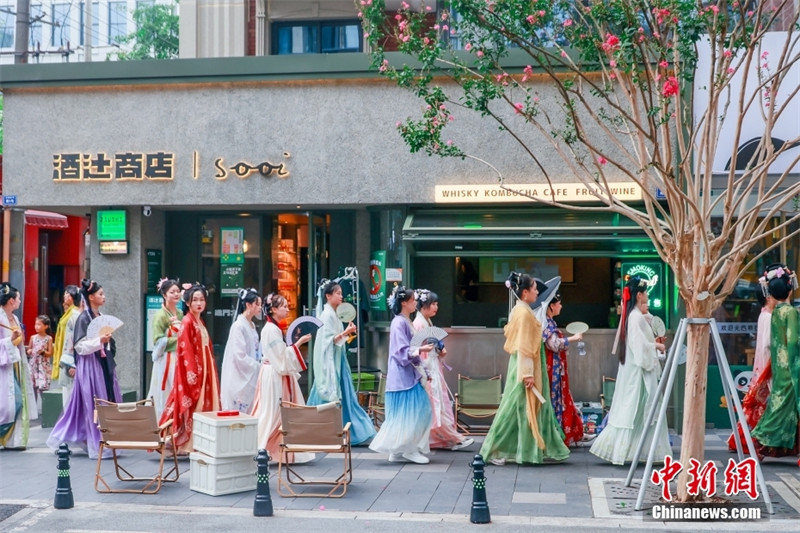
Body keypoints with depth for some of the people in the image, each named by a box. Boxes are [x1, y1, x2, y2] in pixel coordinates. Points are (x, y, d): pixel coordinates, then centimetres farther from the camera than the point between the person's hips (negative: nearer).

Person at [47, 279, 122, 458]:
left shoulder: (100, 316, 13)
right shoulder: (84, 318, -9)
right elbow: (80, 346, -15)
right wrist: (99, 341, -25)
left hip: (104, 365, 8)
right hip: (90, 366, -8)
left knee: (109, 402, 7)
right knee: (94, 404, -4)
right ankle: (96, 445, 3)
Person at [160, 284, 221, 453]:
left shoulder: (200, 322, 16)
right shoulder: (187, 322, -10)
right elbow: (185, 350, -16)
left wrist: (211, 372, 14)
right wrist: (192, 374, -20)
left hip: (204, 370, 9)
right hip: (193, 370, -9)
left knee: (205, 405, 8)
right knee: (192, 407, -7)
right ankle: (187, 445, -1)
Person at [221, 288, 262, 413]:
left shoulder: (251, 325, 14)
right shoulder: (238, 326, -13)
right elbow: (240, 357, -18)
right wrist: (259, 366, -15)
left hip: (251, 377, 9)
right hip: (240, 378, -9)